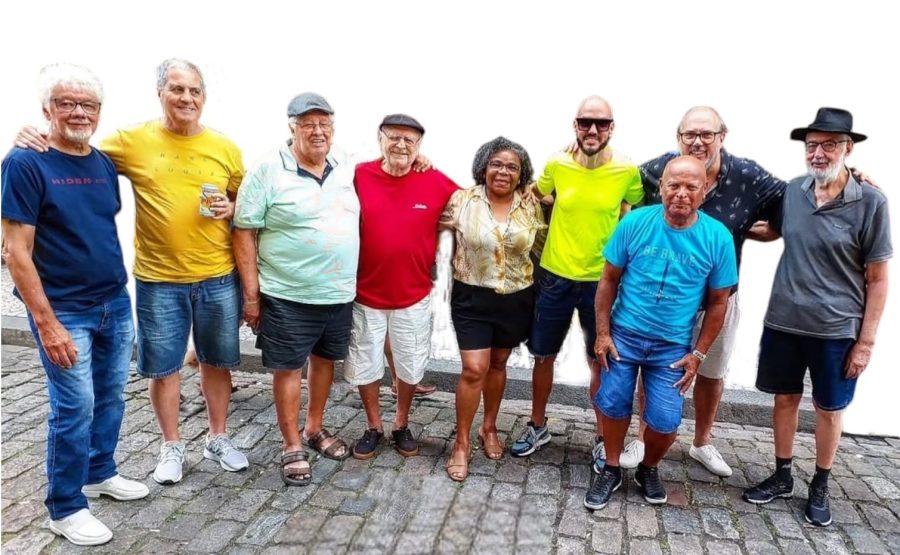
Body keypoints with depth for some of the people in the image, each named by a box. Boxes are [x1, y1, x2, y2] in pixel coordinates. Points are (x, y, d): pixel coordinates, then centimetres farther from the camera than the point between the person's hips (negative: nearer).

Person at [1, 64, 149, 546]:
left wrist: (119, 294, 13)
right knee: (75, 407, 1)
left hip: (115, 304, 6)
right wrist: (47, 323, -18)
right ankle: (65, 508, 19)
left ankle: (100, 473, 36)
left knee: (111, 396, 16)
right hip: (64, 310, -6)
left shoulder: (105, 164, 5)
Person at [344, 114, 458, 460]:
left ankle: (402, 425, 39)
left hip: (414, 297, 0)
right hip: (365, 295, 0)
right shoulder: (358, 177, -9)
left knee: (410, 367, 15)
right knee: (364, 366, 14)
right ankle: (373, 427, 36)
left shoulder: (436, 182, -8)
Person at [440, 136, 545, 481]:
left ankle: (489, 428, 37)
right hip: (472, 297, -2)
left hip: (516, 299, 2)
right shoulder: (462, 200, -6)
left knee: (497, 364, 17)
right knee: (474, 369, -5)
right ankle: (461, 443, 11)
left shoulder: (531, 205, -1)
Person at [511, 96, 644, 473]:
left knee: (601, 362, 11)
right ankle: (538, 426, 35)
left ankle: (602, 438, 30)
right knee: (544, 356, 13)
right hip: (555, 277, 2)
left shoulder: (627, 171, -9)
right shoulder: (556, 165, -6)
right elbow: (535, 196, 14)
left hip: (602, 281, -1)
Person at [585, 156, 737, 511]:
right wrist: (602, 333, -6)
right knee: (613, 406, 7)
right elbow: (609, 281, -3)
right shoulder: (635, 223, -11)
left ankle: (648, 470, 31)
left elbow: (718, 302, 0)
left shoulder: (718, 238, -10)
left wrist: (698, 353, -2)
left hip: (673, 346, 0)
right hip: (623, 335, 0)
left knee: (666, 421, 0)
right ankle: (611, 470, 31)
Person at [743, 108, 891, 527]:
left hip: (837, 330, -3)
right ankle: (781, 477, 35)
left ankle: (820, 488, 33)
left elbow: (878, 278, -7)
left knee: (828, 409, 13)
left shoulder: (870, 203, -11)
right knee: (784, 399, 15)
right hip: (783, 322, 3)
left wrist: (866, 340, -8)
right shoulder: (792, 192, -1)